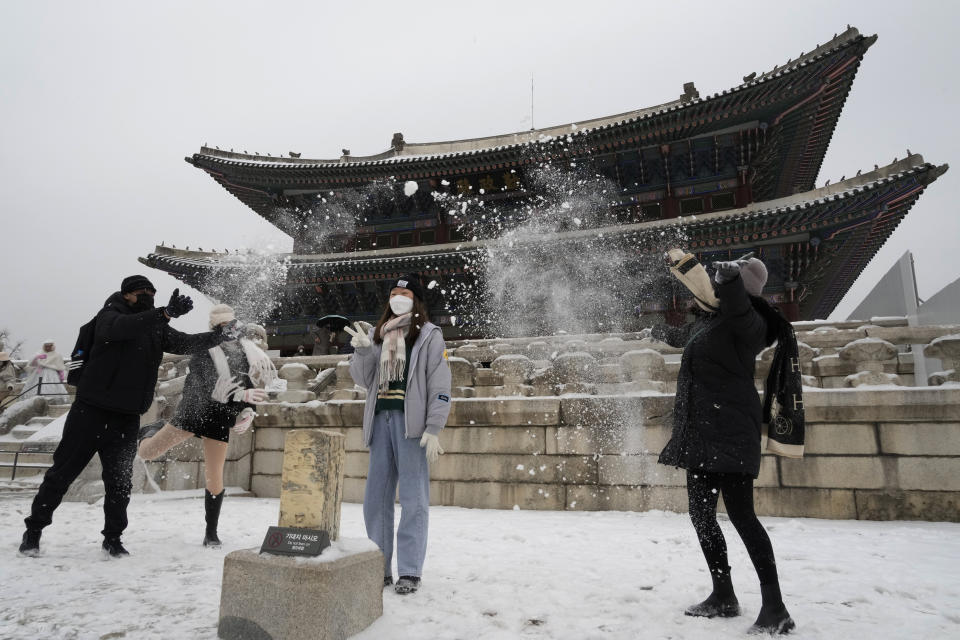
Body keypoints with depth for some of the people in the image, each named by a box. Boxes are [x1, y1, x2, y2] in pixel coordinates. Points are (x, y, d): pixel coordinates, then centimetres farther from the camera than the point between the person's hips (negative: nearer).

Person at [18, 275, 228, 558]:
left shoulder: (156, 328, 8)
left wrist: (220, 336, -7)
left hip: (127, 418, 4)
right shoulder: (110, 314, -7)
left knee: (120, 481, 7)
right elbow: (119, 327, -29)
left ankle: (113, 538, 21)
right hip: (91, 411, -4)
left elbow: (185, 343, 6)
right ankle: (34, 530, 25)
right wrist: (165, 313, -40)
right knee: (62, 472, 6)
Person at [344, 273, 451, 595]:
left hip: (411, 422, -5)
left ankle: (409, 572, 7)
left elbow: (440, 385, -4)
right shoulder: (376, 334, 17)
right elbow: (362, 379, 12)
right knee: (376, 498, 7)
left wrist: (433, 429, -11)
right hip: (380, 420, 5)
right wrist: (362, 350, -6)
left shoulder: (429, 335, 2)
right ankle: (379, 569, 18)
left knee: (413, 499, -2)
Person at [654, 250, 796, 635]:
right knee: (701, 514, 9)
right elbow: (683, 336, 38)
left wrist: (729, 281, -51)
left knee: (740, 514, -9)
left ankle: (775, 608, 1)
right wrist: (662, 332, 55)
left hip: (730, 432, -9)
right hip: (700, 434, 9)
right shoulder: (706, 322, 15)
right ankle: (723, 597, 20)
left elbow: (736, 306, -34)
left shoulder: (746, 321, -9)